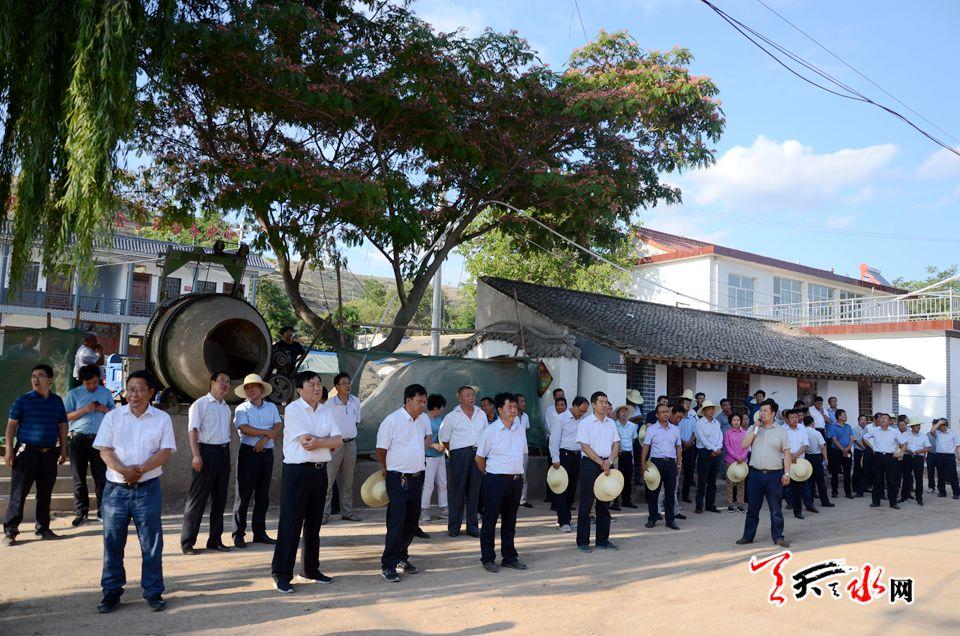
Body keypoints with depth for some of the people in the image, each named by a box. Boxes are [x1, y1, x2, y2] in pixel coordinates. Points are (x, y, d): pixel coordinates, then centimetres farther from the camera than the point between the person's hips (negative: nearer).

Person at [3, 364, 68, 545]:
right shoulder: (23, 400, -2)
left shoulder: (57, 401, 7)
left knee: (45, 493, 11)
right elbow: (11, 425, -2)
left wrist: (63, 449, 11)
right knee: (18, 493, -2)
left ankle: (43, 528, 22)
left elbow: (62, 426, 14)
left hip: (49, 453, 3)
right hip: (26, 452, -3)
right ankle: (10, 531, 5)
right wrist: (9, 450, -8)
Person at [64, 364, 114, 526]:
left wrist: (105, 409, -4)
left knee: (101, 476, 1)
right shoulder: (73, 394, 7)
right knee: (79, 477, 3)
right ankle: (81, 512, 10)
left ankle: (102, 511, 9)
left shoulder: (106, 393, 12)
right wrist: (84, 410, -12)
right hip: (78, 438, -1)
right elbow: (66, 416, 1)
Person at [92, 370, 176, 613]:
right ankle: (112, 591, 20)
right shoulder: (113, 416, 5)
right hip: (116, 488, 1)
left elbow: (165, 451, -4)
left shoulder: (162, 418, 3)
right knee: (112, 543, 7)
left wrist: (140, 470, -18)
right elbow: (104, 450, -2)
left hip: (148, 488, -1)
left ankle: (153, 592, 14)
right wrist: (123, 470, -18)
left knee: (151, 544, 3)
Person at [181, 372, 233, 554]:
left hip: (224, 452, 7)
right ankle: (187, 542, 3)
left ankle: (215, 539, 19)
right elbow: (193, 430, -11)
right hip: (207, 451, -7)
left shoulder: (226, 408, 17)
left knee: (220, 498, 10)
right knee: (198, 498, -4)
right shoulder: (200, 404, -4)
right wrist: (196, 455, -20)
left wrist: (226, 455, 14)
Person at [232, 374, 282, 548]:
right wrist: (269, 432, -11)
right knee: (243, 494, -2)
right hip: (248, 452, -4)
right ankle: (238, 534, 4)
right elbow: (245, 429, -14)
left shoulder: (271, 407, 12)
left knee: (263, 495, 9)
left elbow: (279, 426, 0)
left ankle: (260, 533, 17)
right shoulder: (242, 409, 1)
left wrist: (265, 438, -16)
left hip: (267, 453, 4)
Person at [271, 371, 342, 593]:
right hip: (297, 471, -7)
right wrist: (328, 442, -6)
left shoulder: (325, 412, 11)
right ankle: (281, 574, 4)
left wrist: (318, 442, -14)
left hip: (320, 471, 7)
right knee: (291, 523, -4)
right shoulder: (293, 410, -9)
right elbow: (306, 441, -18)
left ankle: (310, 570, 26)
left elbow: (338, 441, 2)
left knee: (314, 523, 14)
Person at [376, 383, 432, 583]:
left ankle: (402, 557, 28)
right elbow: (381, 449, -6)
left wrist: (426, 443, 9)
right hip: (398, 479, -7)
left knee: (412, 520, 13)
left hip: (418, 476, 7)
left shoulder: (424, 419, 6)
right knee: (396, 522, -8)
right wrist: (387, 469, 7)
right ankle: (388, 565, 0)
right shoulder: (392, 420, -15)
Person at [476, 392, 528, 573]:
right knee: (490, 521, 2)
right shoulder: (490, 431, -8)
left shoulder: (521, 429, 8)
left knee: (510, 521, 14)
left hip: (516, 480, 5)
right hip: (496, 480, -5)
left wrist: (518, 473, 15)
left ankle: (509, 557, 24)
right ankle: (488, 558, 11)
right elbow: (479, 458, -1)